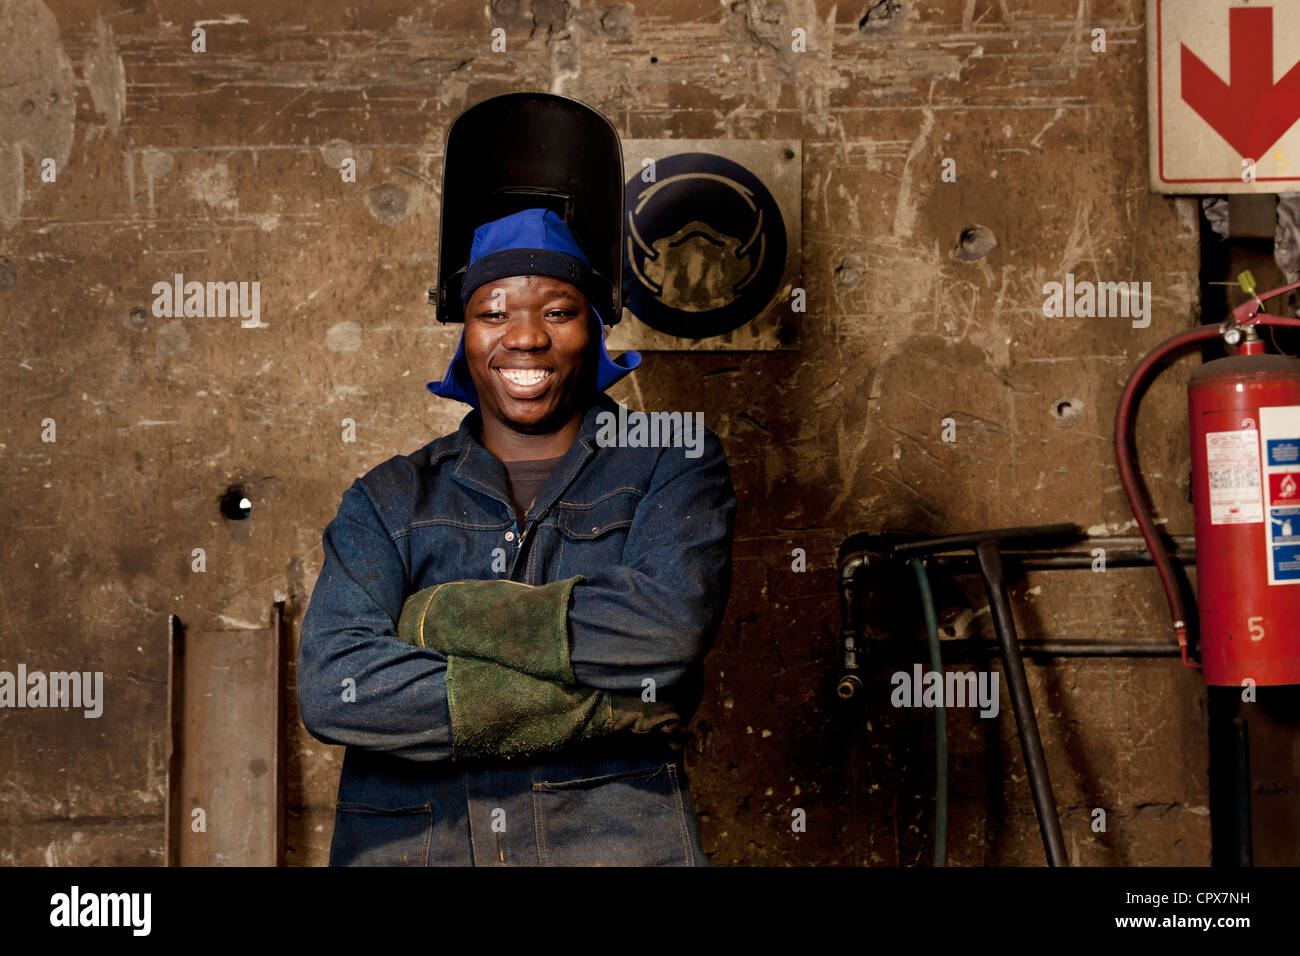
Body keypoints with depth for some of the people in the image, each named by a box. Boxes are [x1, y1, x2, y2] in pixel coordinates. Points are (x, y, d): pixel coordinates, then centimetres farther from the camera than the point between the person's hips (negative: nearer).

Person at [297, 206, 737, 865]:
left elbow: (669, 625, -9)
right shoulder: (389, 500, 11)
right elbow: (330, 686, -5)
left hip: (611, 841, -1)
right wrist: (604, 707, -10)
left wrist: (436, 616, -4)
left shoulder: (672, 459, 9)